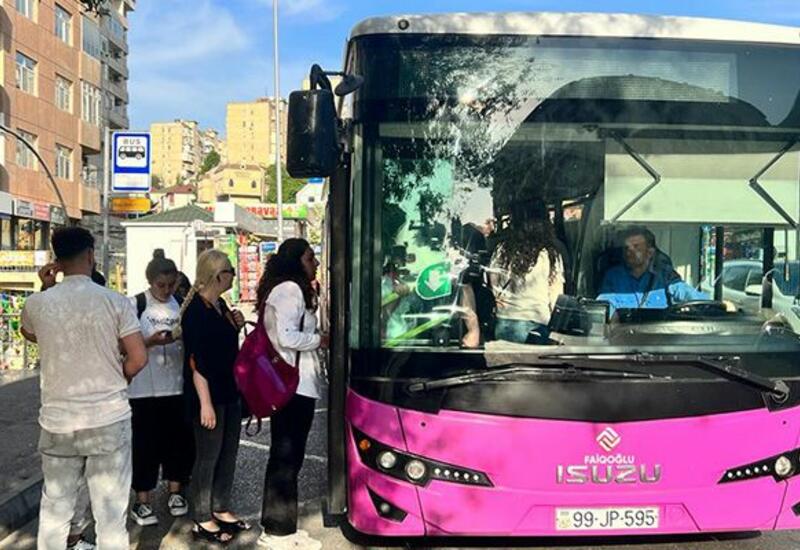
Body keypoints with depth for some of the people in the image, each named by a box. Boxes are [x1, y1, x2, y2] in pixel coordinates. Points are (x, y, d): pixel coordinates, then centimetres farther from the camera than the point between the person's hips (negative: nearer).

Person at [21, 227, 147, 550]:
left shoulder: (37, 303, -2)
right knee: (110, 514, 6)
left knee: (54, 513, 16)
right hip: (109, 419, -2)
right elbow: (138, 358, -9)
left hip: (58, 421, 2)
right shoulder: (115, 301, -8)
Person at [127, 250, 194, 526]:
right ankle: (142, 502, 16)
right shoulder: (136, 304, -5)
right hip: (144, 389, -4)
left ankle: (175, 493, 29)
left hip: (176, 386, 4)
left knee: (179, 440, 11)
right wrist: (151, 341, -23)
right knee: (146, 443, 3)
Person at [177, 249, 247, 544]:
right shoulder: (195, 310, -17)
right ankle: (202, 520, 14)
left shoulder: (220, 305, 9)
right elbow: (196, 361, -21)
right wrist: (205, 403, -23)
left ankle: (221, 510, 28)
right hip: (209, 396, -9)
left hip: (229, 393, 9)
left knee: (228, 454, 14)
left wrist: (237, 325, 4)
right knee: (208, 457, 1)